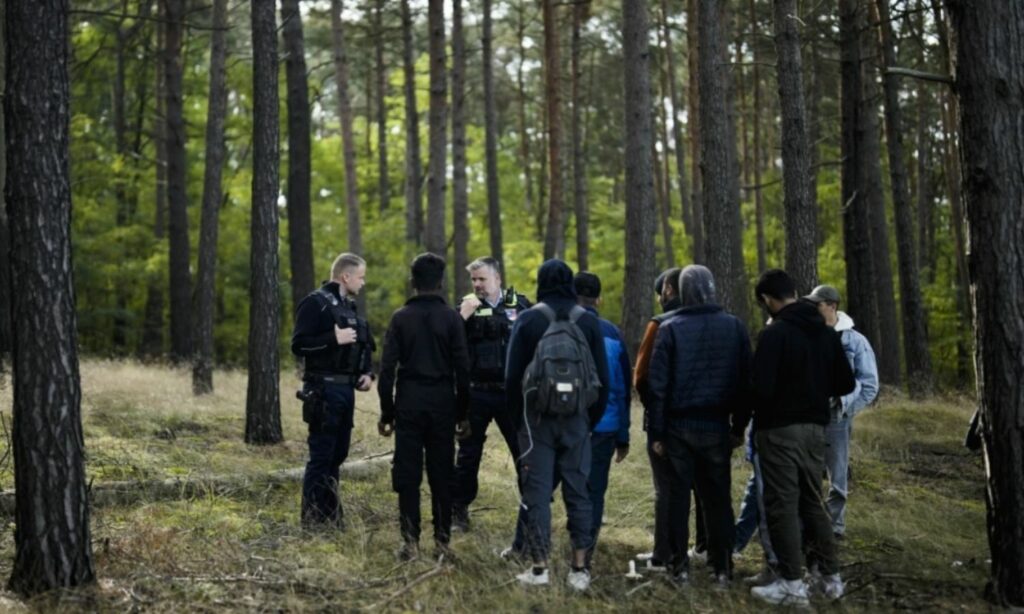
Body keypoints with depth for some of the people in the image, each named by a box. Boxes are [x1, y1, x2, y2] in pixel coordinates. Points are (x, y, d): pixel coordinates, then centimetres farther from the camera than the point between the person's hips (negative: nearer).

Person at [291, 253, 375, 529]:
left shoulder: (350, 306, 17)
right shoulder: (316, 303, -8)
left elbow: (363, 346, 24)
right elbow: (298, 345, -15)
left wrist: (367, 373, 7)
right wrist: (334, 339, -23)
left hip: (346, 390, 8)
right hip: (324, 389, -8)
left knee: (337, 454, 12)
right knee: (321, 455, -6)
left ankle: (331, 514, 19)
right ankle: (312, 518, 0)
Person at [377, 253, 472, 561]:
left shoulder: (401, 318, 0)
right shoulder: (451, 318, 0)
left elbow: (387, 368, -2)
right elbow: (462, 369, 0)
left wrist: (387, 411, 4)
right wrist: (462, 414, 6)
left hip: (409, 402, 0)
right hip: (443, 403, 0)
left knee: (408, 474, 3)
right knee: (441, 475, 6)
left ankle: (411, 541, 0)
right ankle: (442, 541, 8)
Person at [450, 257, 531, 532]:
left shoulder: (520, 304, 3)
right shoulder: (467, 306, 2)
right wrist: (463, 315, -19)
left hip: (512, 392, 0)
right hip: (476, 392, 0)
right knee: (468, 453, 7)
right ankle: (458, 510, 16)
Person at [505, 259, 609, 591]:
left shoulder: (528, 319, -2)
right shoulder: (588, 321, 4)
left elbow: (512, 374, -1)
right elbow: (602, 377, 5)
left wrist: (517, 415, 10)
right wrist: (593, 419, 13)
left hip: (538, 417, -2)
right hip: (577, 418, 2)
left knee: (537, 491, 2)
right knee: (577, 491, 6)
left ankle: (539, 567, 2)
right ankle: (579, 569, 5)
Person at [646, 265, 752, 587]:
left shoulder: (670, 329, -6)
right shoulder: (734, 327, 1)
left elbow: (658, 384, -6)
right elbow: (745, 381, 3)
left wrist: (656, 432, -2)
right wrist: (739, 425, 9)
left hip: (679, 425, -2)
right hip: (717, 425, 2)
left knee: (678, 495, 6)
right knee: (718, 497, 9)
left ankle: (680, 566, 7)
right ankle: (722, 567, 9)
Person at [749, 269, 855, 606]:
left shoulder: (774, 333, -15)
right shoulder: (827, 332, 8)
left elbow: (762, 388, -21)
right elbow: (845, 385, 11)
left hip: (780, 429, -7)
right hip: (815, 427, 7)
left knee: (782, 505, -1)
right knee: (813, 502, 16)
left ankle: (792, 584, 1)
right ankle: (829, 576, 18)